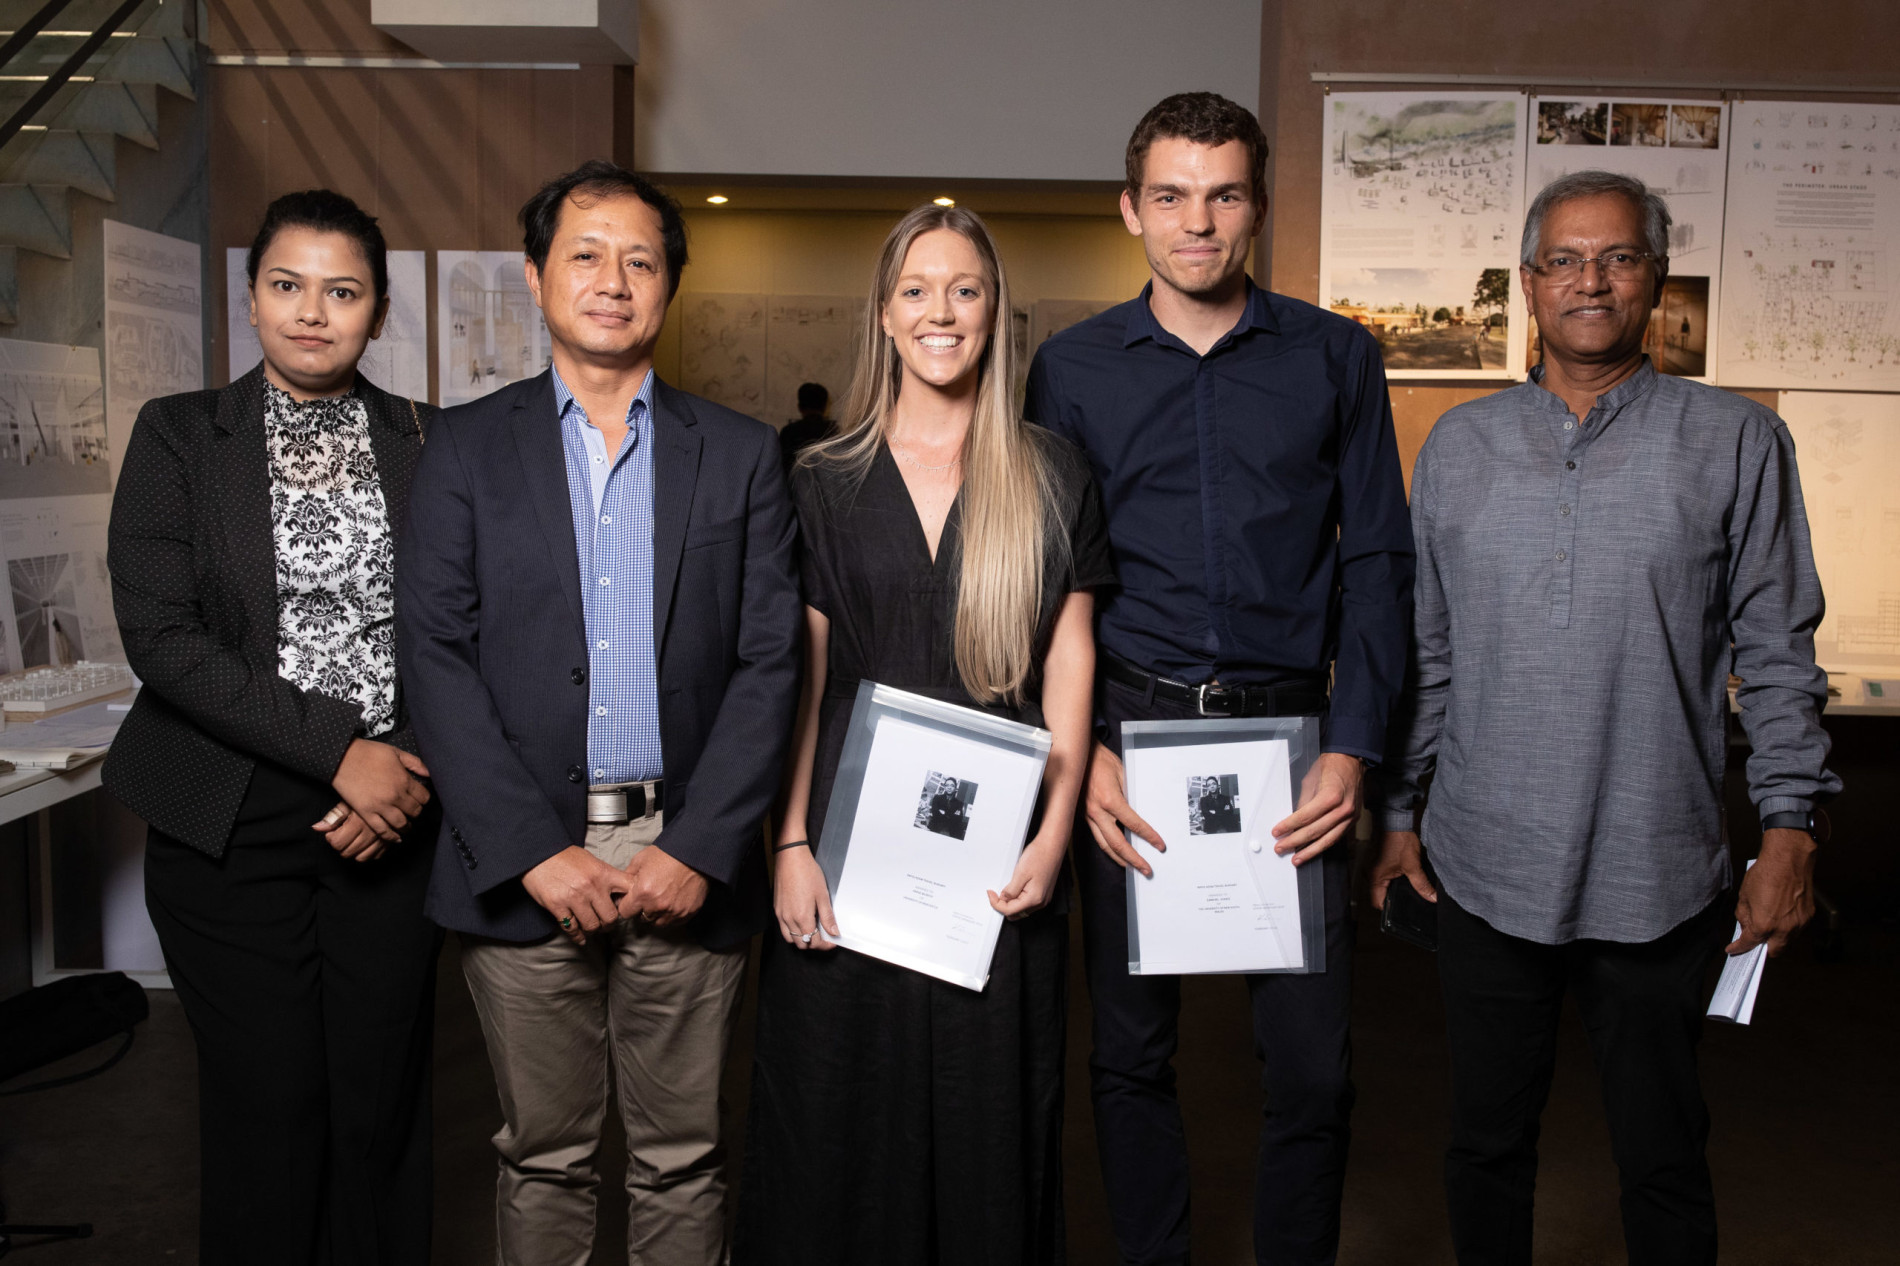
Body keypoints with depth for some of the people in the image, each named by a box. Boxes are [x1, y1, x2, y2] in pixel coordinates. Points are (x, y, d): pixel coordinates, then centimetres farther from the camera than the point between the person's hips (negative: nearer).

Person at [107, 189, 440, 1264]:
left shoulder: (427, 441, 7)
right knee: (266, 1107, 5)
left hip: (392, 815, 1)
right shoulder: (179, 435, 2)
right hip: (232, 826, -1)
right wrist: (340, 752, -14)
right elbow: (160, 634, -7)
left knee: (382, 1103, 7)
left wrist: (412, 772, -9)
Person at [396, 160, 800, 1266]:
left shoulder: (743, 455, 6)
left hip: (688, 869, 0)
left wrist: (699, 850, -10)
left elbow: (771, 661, 0)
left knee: (683, 1159, 11)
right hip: (526, 865, 0)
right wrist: (535, 850, -10)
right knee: (542, 1156, 12)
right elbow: (438, 658, -2)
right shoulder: (469, 449, 6)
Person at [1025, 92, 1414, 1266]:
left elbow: (1378, 562, 5)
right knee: (1132, 1051, 10)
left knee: (1314, 1061, 3)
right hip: (1129, 731, 1)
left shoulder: (1336, 358, 6)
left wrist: (1354, 746, -6)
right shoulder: (1073, 367, 6)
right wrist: (1080, 750, -7)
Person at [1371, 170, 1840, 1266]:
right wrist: (1398, 813, 9)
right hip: (1487, 869, 2)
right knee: (1488, 1140, 15)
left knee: (1664, 1154, 13)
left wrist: (1791, 828, -4)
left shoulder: (1736, 443, 1)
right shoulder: (1460, 446, 6)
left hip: (1659, 880, -1)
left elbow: (1777, 654, 2)